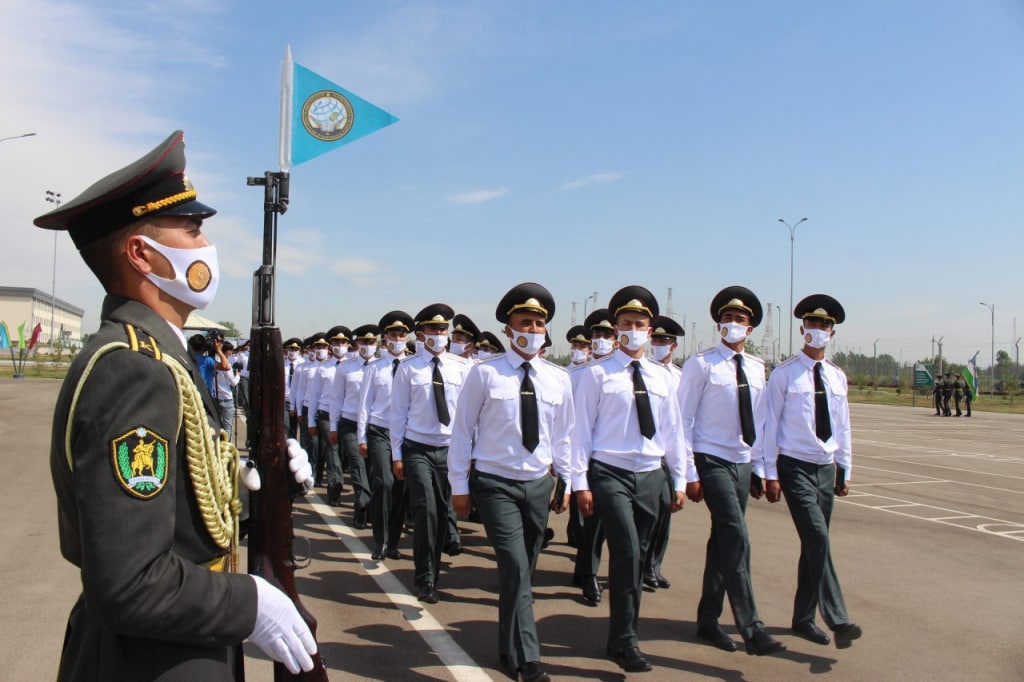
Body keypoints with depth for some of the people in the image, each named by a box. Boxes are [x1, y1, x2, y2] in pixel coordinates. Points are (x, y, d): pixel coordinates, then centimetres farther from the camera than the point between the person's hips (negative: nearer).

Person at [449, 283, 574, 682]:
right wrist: (459, 484, -3)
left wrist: (565, 482, 12)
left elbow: (563, 435, 12)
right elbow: (463, 429, -3)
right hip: (495, 485, -4)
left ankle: (509, 649, 33)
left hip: (539, 485, 4)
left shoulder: (558, 379, 4)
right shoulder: (484, 373, -8)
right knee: (516, 570, -13)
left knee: (521, 573, 14)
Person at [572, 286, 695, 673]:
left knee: (636, 555, 10)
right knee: (627, 552, -17)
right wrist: (580, 482, -9)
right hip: (611, 474, -5)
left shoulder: (660, 377, 9)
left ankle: (622, 636, 24)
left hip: (650, 475, 5)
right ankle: (625, 641, -4)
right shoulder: (597, 375, -4)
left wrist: (680, 480, 12)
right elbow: (581, 430, -5)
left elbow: (672, 430, 13)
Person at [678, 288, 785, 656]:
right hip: (712, 462, -6)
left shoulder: (756, 368, 9)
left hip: (742, 464, 6)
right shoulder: (701, 364, -7)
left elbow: (758, 421, 16)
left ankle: (708, 620, 24)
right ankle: (750, 628, -8)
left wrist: (758, 468, 14)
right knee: (737, 538, -14)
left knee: (724, 541, 11)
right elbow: (683, 419, -7)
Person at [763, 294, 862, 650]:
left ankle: (803, 618, 21)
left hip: (826, 469, 6)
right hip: (795, 467, -5)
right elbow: (770, 425, -6)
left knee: (814, 545, 10)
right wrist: (771, 473, -9)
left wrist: (845, 469, 14)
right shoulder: (784, 374, -6)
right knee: (818, 539, -16)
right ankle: (838, 621, -14)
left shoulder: (837, 376, 9)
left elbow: (843, 426, 15)